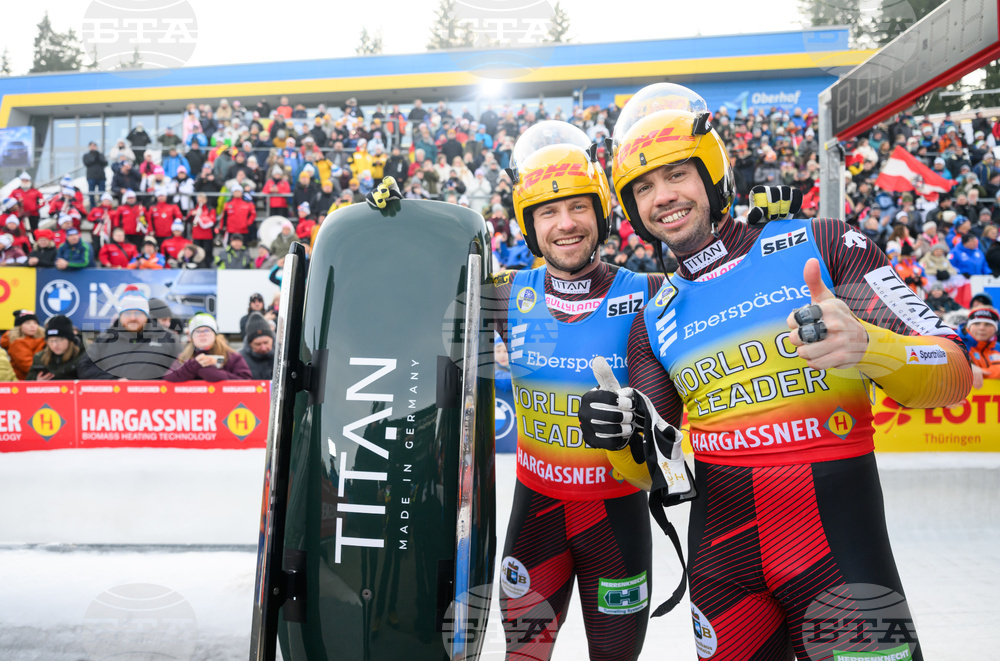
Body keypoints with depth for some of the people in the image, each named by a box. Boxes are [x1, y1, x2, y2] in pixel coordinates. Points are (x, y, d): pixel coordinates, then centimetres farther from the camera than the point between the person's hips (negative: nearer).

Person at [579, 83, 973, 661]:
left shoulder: (820, 246, -4)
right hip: (721, 555, 4)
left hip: (840, 540, -3)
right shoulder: (655, 320, 7)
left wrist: (864, 345, -29)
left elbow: (955, 374, -8)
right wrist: (629, 436, -13)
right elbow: (658, 472, 9)